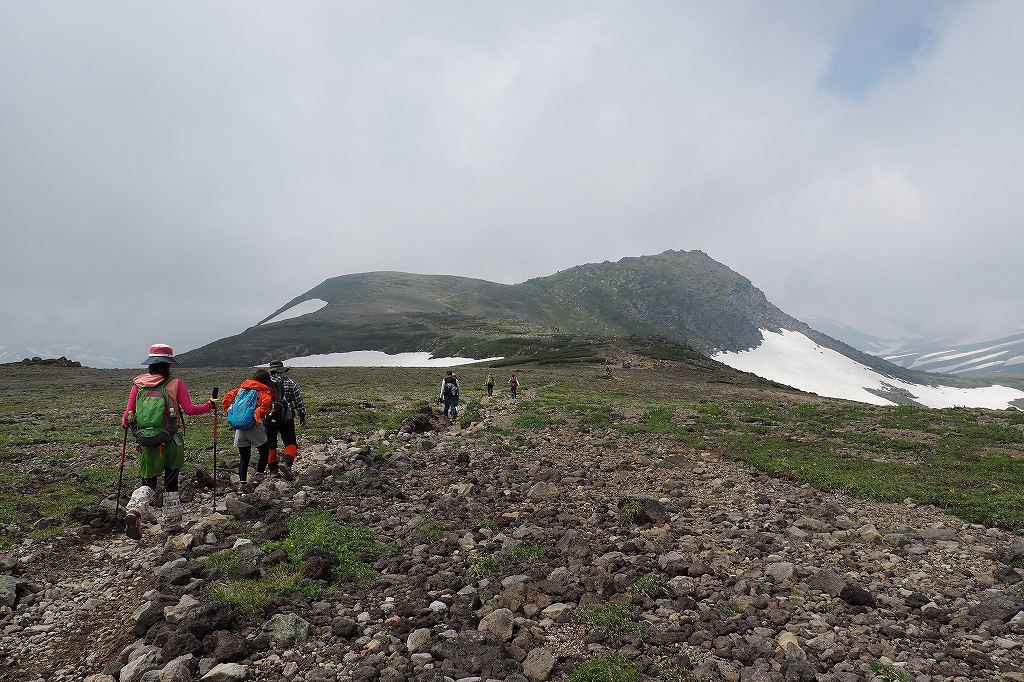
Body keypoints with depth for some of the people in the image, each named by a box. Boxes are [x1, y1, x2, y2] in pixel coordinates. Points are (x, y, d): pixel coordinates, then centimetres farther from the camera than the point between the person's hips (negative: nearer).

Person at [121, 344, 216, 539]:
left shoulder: (138, 384, 2)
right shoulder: (175, 384, -6)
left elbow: (128, 413, 2)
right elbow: (190, 410, -8)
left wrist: (125, 424, 24)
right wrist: (210, 405, 8)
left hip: (147, 442, 2)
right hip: (172, 442, -2)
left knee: (147, 483, 11)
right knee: (171, 481, 14)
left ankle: (134, 510, -18)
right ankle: (171, 523, 23)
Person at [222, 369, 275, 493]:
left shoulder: (243, 388, 16)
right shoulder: (264, 391, 0)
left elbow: (227, 397, 10)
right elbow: (266, 404, -20)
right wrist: (259, 415, -8)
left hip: (239, 426, 5)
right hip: (254, 426, -5)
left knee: (244, 457, 13)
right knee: (264, 451, 15)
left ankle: (242, 483, 10)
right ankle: (258, 477, 7)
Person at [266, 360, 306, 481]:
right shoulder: (290, 383, 2)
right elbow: (299, 401, 4)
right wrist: (302, 416, 14)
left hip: (268, 419, 2)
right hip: (286, 419, -2)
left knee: (270, 445, 14)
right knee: (290, 443, 1)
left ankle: (273, 470, 17)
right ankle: (285, 462, -23)